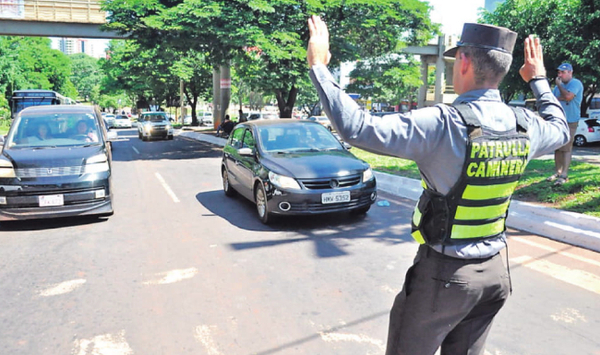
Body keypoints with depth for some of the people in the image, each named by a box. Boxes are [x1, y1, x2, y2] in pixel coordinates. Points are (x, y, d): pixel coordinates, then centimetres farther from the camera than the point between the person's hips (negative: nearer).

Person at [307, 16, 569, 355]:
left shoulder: (443, 124, -24)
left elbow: (357, 128, -28)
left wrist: (319, 66, -19)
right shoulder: (526, 126, -3)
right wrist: (539, 78, 33)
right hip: (495, 271, 6)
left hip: (443, 272, -6)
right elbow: (560, 128, 22)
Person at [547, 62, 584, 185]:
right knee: (557, 147, 8)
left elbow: (568, 96, -22)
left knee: (566, 147, -11)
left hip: (570, 121, -7)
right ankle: (557, 172, 15)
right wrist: (561, 98, -9)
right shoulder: (559, 85, 17)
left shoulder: (575, 83, -6)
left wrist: (559, 85, -8)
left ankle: (564, 175, -12)